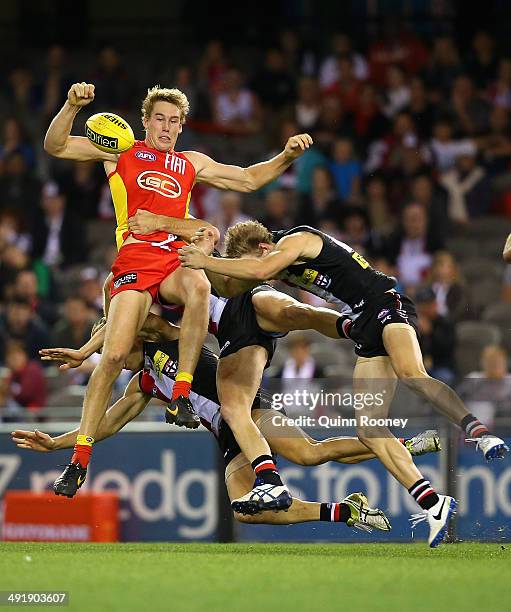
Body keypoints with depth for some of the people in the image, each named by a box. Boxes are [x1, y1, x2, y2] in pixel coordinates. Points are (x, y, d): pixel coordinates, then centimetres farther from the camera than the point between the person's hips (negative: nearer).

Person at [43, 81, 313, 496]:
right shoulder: (121, 153, 15)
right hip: (134, 263, -2)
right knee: (114, 355, -15)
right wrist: (72, 107, -8)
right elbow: (55, 146, 9)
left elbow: (248, 179, 29)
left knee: (199, 287, -36)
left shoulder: (191, 164, 24)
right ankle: (80, 458, -5)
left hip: (176, 260, 2)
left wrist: (287, 156, 14)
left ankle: (181, 397, -31)